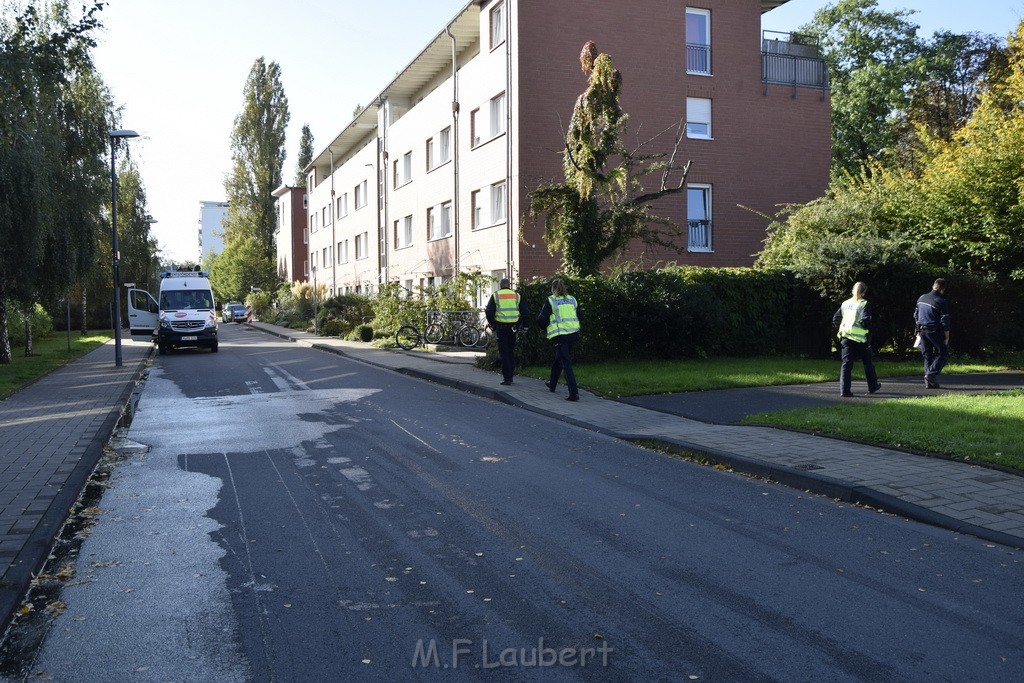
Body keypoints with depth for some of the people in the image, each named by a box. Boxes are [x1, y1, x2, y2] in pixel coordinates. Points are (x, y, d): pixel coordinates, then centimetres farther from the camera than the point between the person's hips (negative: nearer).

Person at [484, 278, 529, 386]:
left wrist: (492, 325, 9)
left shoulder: (495, 296, 0)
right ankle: (510, 375, 21)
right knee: (511, 352, 16)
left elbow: (489, 312, -4)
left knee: (504, 353, 2)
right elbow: (525, 312, 6)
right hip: (513, 328, 2)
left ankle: (506, 378, -2)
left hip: (500, 327, -2)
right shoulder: (517, 296, 7)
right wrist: (525, 326, 14)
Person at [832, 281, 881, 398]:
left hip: (845, 337, 4)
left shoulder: (845, 303, 8)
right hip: (860, 338, -4)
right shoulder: (864, 304, -8)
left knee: (846, 363, 2)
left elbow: (835, 319, 12)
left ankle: (844, 390, -9)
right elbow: (865, 321, -20)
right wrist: (869, 330, -2)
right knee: (867, 363, 15)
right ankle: (872, 386, 30)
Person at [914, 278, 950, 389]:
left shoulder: (921, 298, 8)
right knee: (942, 354, 5)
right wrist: (947, 337, -6)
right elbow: (945, 321, -12)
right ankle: (931, 374, -10)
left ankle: (929, 381, 10)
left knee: (927, 355, 11)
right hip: (934, 331, -6)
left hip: (923, 330, 6)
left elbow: (916, 315, 15)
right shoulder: (941, 302, -12)